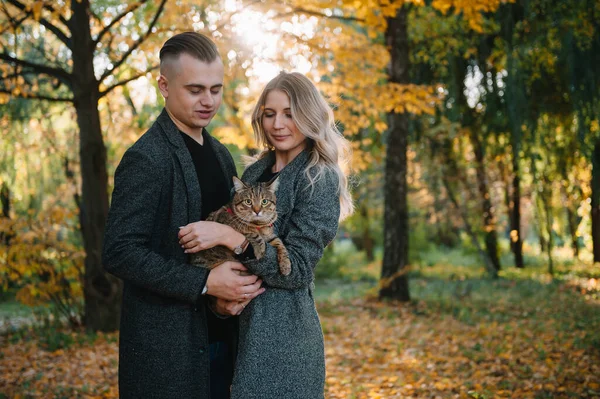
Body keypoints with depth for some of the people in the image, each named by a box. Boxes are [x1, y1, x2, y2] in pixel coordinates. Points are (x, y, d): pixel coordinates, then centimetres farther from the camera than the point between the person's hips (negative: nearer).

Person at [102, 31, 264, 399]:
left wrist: (239, 286, -3)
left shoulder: (221, 155, 10)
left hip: (219, 335, 7)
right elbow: (119, 253, -19)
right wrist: (205, 283, -22)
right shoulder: (145, 159, -14)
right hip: (167, 344, -7)